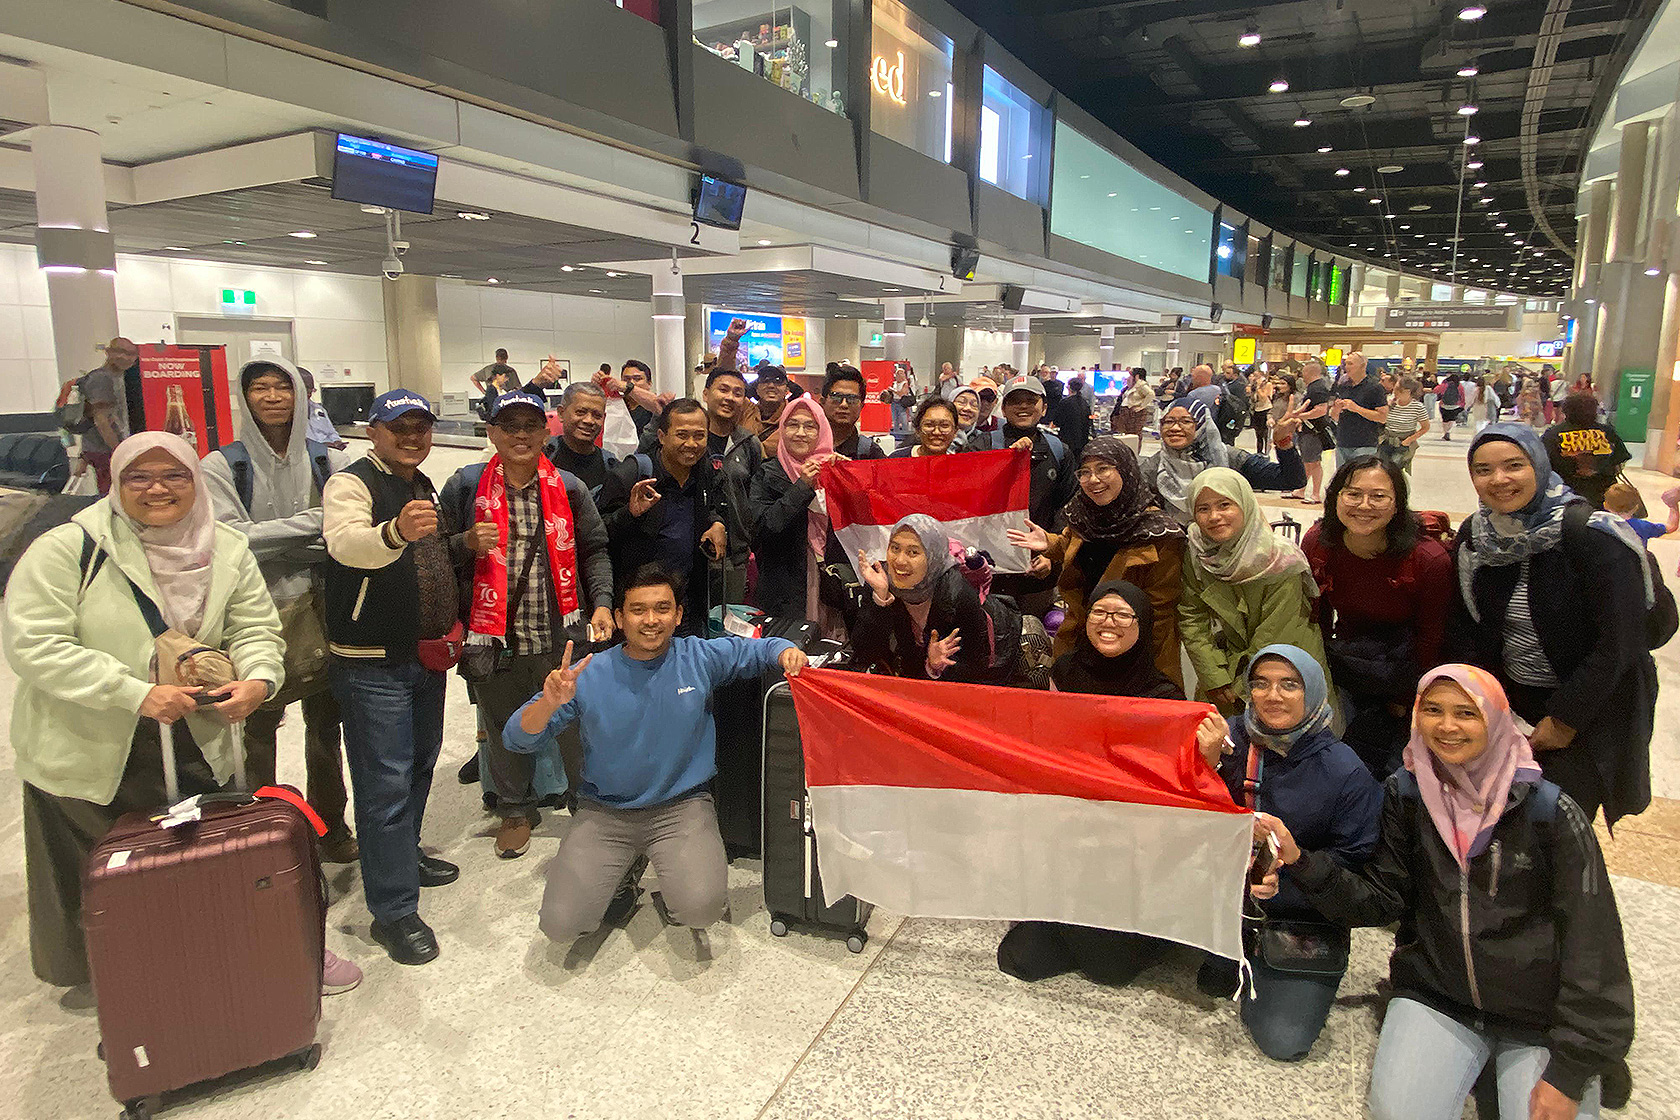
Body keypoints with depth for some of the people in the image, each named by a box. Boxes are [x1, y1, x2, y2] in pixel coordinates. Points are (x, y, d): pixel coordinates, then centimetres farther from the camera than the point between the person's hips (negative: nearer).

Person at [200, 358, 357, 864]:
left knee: (325, 726, 14)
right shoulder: (222, 466, -4)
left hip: (323, 612, 2)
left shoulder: (328, 460, 3)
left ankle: (330, 826, 30)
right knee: (258, 731, 8)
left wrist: (273, 543, -14)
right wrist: (311, 523, -12)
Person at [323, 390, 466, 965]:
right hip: (372, 664, -8)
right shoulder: (352, 483, -13)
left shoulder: (425, 488, 13)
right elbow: (347, 543, -35)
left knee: (419, 763, 22)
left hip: (427, 655, 9)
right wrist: (395, 532, -54)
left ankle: (405, 853, 42)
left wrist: (465, 541, 9)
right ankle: (394, 910, 5)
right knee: (386, 784, -4)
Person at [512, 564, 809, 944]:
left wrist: (787, 652, -14)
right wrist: (549, 703, -28)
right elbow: (518, 739, -6)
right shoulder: (589, 675, -7)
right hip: (603, 813, 1)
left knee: (702, 908, -25)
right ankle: (624, 874, 20)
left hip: (683, 806, -1)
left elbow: (761, 649, 11)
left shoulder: (701, 658, -4)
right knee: (560, 924, -11)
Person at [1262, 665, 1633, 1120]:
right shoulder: (1406, 796, -2)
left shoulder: (1550, 810, -10)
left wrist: (1570, 1069, -12)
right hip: (1434, 994, 1)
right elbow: (1380, 899, -1)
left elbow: (1591, 940, -9)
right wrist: (1299, 860, -19)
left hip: (1539, 1014, -1)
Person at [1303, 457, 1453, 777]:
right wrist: (1326, 673, 2)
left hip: (1406, 660, -3)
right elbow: (1318, 616, -1)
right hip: (1350, 651, 3)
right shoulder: (1316, 543, -17)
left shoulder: (1430, 559, -27)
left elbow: (1431, 639, -13)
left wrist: (1407, 700, -5)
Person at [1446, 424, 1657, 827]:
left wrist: (1565, 720, -14)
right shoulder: (1474, 535, -3)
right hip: (1511, 696, 4)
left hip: (1591, 707, -4)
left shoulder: (1591, 534, -19)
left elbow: (1619, 643, -18)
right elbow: (1463, 628, 3)